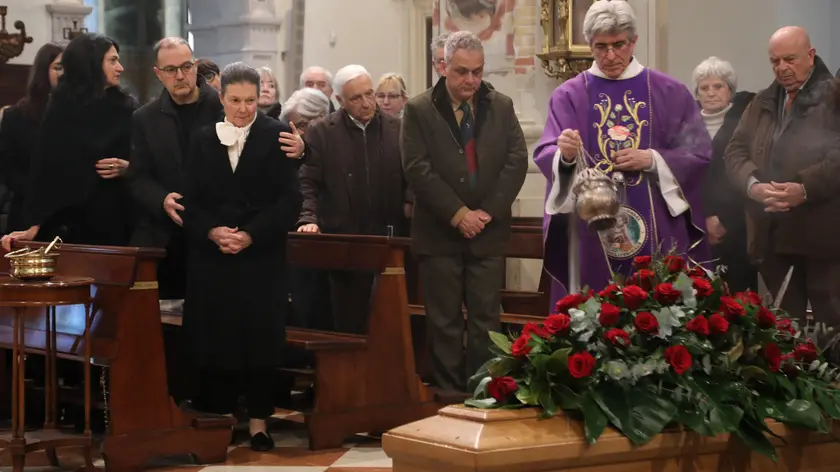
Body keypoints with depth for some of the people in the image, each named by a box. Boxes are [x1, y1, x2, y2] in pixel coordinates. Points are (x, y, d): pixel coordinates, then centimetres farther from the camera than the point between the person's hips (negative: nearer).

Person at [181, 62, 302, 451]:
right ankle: (220, 416, 13)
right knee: (214, 338, 2)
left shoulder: (276, 137, 0)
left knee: (260, 338, -1)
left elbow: (289, 200, -6)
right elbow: (190, 201, 6)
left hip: (262, 256, -2)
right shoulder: (203, 140, 9)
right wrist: (211, 231, -13)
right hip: (211, 257, 2)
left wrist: (251, 235, -16)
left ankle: (258, 421, 9)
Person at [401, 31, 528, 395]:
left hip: (489, 232, 2)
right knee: (445, 323, 4)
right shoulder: (419, 110, -1)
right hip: (439, 234, -2)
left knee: (485, 321, 4)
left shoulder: (502, 107, 8)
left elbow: (517, 162, 1)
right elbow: (418, 169, -9)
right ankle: (448, 395, 11)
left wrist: (489, 212, -9)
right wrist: (457, 214, -14)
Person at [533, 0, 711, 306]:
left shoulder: (669, 93, 4)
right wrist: (564, 154, -26)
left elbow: (699, 155, 2)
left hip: (657, 229, 1)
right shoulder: (569, 95, 4)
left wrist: (652, 160, -12)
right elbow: (545, 155, -4)